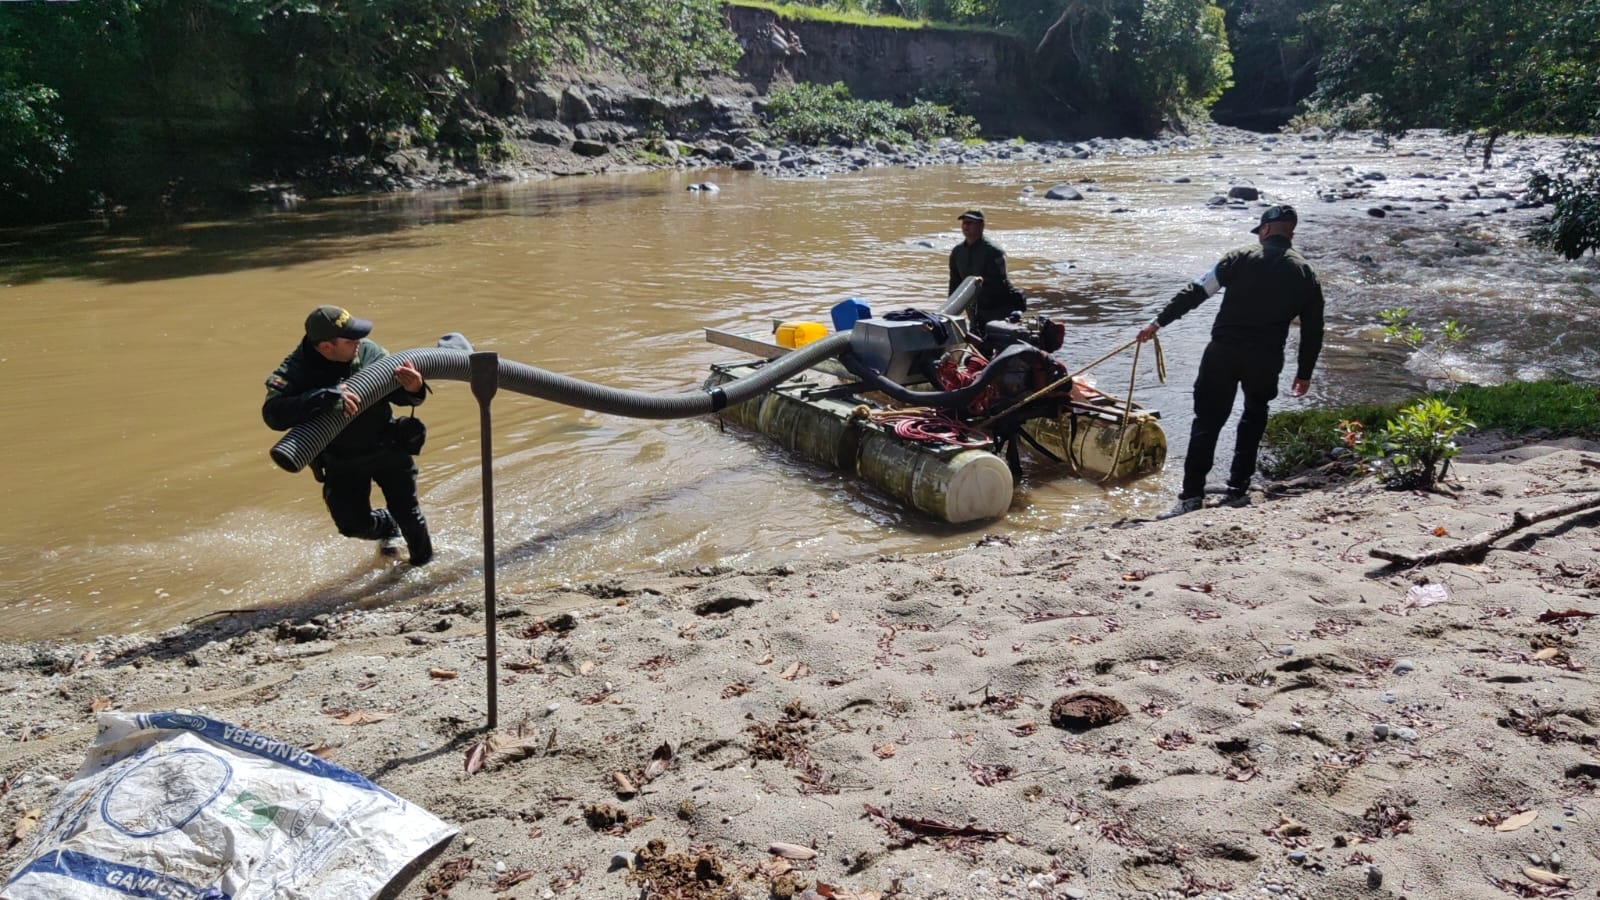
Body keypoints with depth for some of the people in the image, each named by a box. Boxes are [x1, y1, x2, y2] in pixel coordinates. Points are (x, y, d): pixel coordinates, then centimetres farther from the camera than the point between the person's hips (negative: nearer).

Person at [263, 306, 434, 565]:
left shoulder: (368, 352, -16)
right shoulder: (295, 371, -25)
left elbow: (400, 395, -5)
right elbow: (273, 414, -41)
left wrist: (414, 389, -31)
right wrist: (326, 397, -51)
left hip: (388, 449, 1)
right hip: (342, 463, -1)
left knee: (409, 515, 9)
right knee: (353, 524, -2)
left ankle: (424, 562, 38)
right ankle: (387, 526, 35)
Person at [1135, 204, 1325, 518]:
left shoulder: (1241, 258, 1)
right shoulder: (1305, 273, 9)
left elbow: (1195, 292, -4)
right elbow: (1313, 330, 10)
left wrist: (1158, 322, -2)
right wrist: (1304, 373, 19)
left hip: (1223, 351, -2)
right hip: (1266, 359, 2)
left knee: (1207, 421, 3)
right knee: (1254, 418, 23)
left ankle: (1192, 494, -2)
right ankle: (1237, 487, 20)